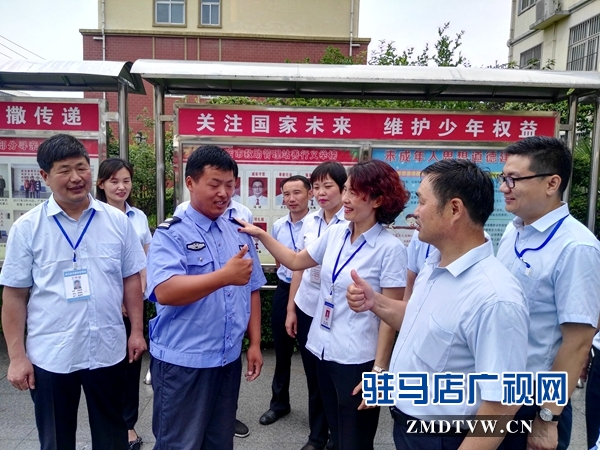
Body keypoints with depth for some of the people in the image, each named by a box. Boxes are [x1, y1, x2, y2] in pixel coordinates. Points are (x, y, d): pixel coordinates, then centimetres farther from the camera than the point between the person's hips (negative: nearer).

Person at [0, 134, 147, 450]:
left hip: (108, 350, 1)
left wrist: (137, 331, 2)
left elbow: (131, 280, 4)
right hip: (50, 356, -1)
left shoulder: (117, 221, -2)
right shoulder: (27, 228, -6)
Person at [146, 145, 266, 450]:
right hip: (182, 362, -5)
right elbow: (165, 291, -26)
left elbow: (252, 290, 10)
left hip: (229, 359, 6)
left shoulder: (239, 234, 6)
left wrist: (255, 343, 7)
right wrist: (225, 276, -33)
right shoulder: (171, 234, -12)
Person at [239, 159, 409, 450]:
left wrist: (379, 369, -15)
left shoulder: (390, 248, -16)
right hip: (324, 350, 6)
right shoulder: (335, 233, 1)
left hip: (357, 359, -6)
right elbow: (296, 261, 13)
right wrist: (261, 234, 5)